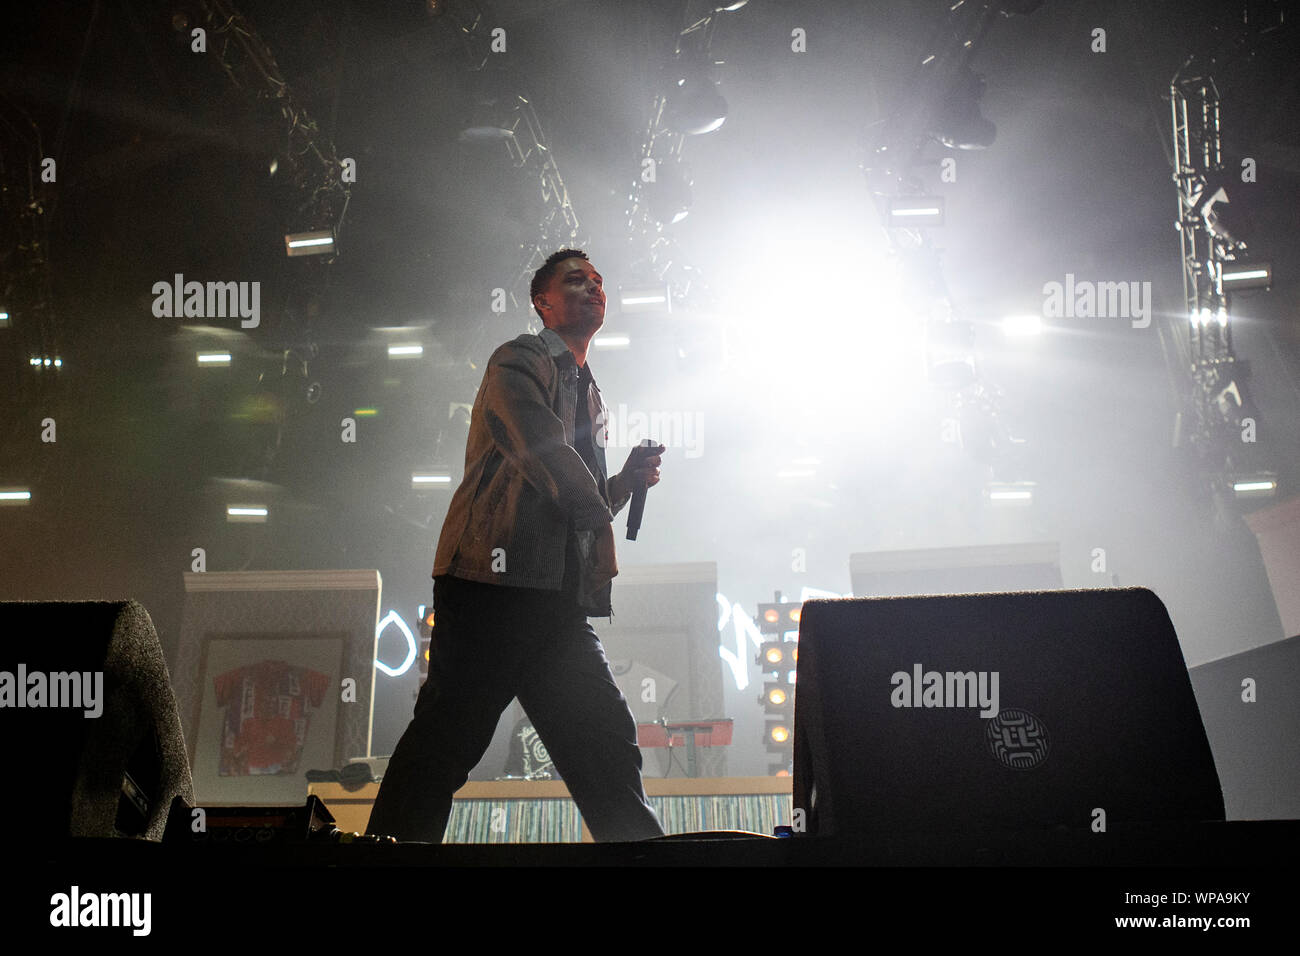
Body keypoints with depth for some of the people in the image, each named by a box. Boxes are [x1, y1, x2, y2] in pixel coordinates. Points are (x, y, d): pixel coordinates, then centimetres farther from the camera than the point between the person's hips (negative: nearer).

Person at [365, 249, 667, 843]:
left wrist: (627, 481, 12)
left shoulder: (591, 399, 28)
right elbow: (543, 452, -15)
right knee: (450, 732, -11)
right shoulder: (519, 361, 2)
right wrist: (601, 502, -5)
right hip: (496, 578, -8)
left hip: (559, 596, 8)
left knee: (607, 743, 7)